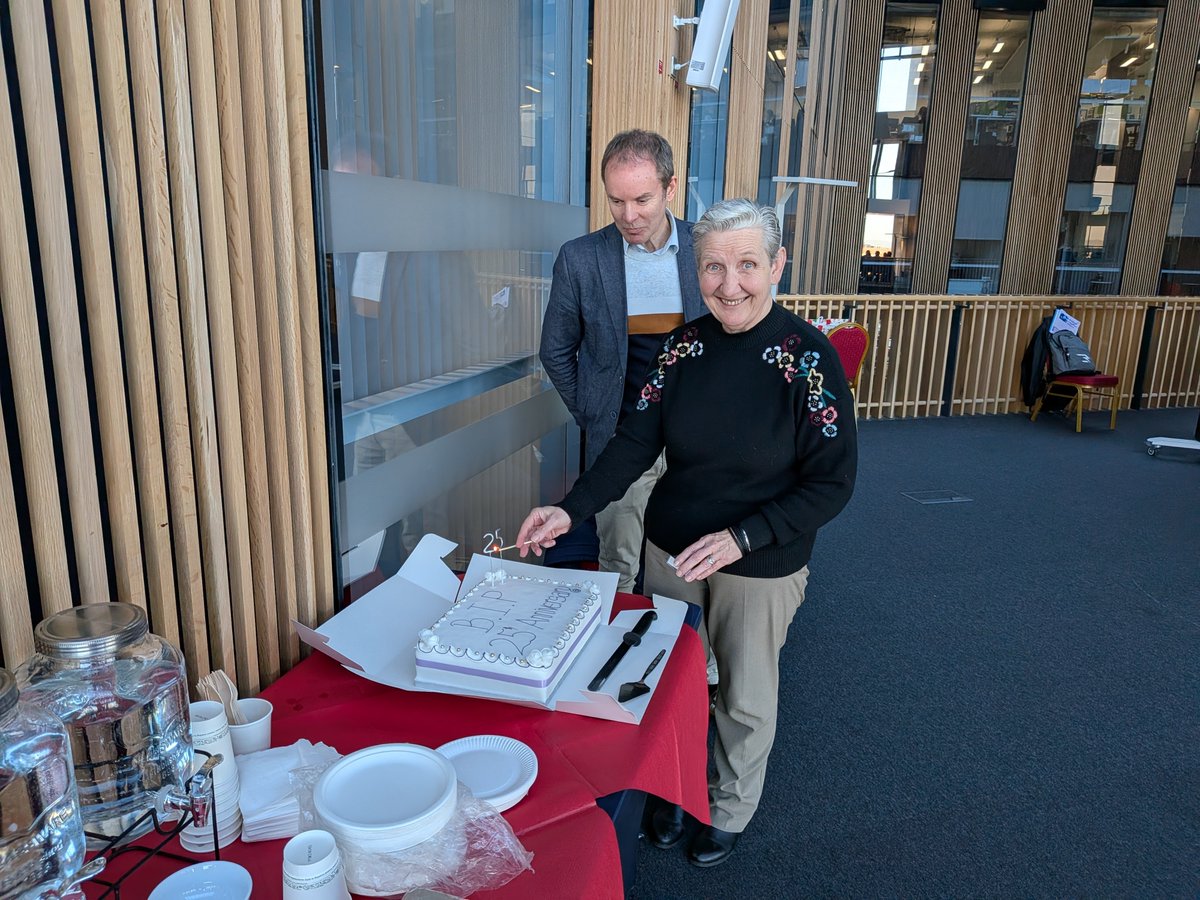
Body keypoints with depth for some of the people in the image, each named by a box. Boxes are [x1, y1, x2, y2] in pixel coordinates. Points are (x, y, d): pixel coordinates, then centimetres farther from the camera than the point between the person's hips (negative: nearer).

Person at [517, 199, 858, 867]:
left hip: (762, 567, -3)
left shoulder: (809, 357, -17)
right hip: (671, 552, 4)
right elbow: (637, 442, -5)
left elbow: (833, 482, -16)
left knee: (746, 698, 15)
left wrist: (741, 538, -26)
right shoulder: (684, 346, -5)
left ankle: (732, 810, 42)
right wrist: (571, 510, -18)